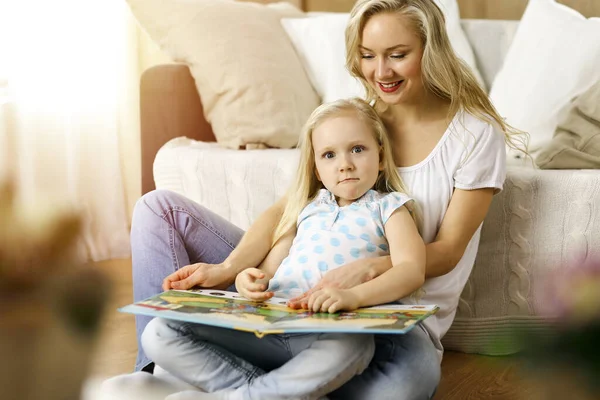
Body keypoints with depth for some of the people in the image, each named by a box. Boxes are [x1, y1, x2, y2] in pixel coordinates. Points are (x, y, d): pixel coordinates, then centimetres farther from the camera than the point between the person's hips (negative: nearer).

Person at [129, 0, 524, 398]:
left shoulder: (477, 135, -4)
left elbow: (447, 251, -8)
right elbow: (287, 209, 1)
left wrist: (368, 269, -28)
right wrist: (227, 269, -18)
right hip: (309, 287, 4)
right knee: (161, 208, -4)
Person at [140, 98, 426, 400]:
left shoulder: (387, 207, 12)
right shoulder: (308, 208, 25)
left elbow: (412, 270, -5)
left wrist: (353, 296, -25)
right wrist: (250, 279, -6)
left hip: (333, 329, -4)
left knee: (351, 345, -43)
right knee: (159, 333, -12)